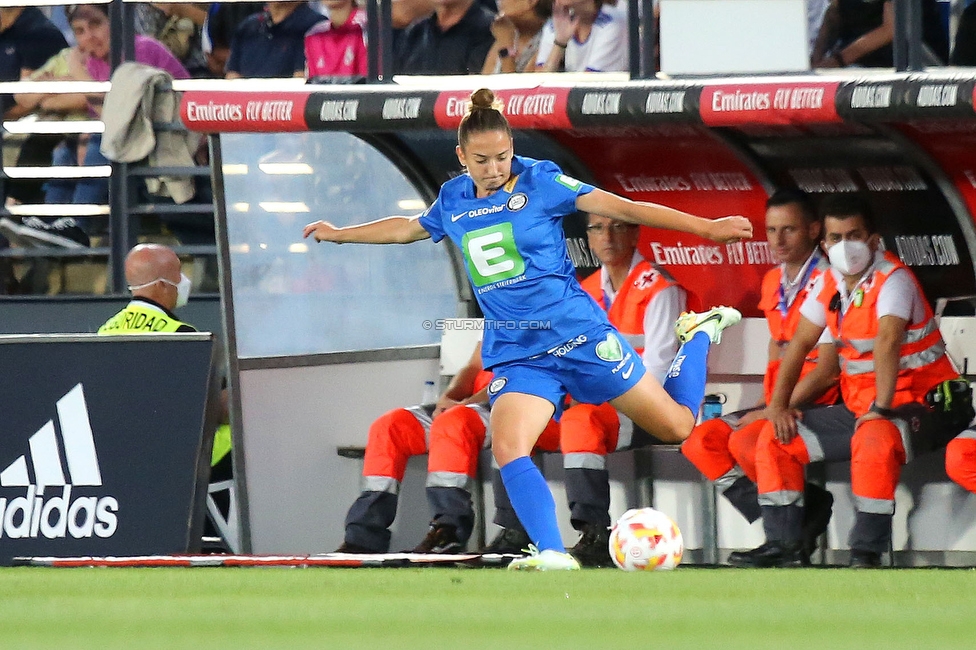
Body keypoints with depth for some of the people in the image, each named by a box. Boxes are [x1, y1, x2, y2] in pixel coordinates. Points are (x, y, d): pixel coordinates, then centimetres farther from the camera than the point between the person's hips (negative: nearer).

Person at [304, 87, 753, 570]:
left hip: (576, 332, -3)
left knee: (677, 426, 1)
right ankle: (552, 555, -26)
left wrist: (706, 227, -11)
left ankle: (698, 335, 30)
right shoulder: (454, 201, 8)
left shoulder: (540, 181, -5)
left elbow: (621, 207, -7)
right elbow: (408, 229, 30)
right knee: (507, 449, -25)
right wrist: (339, 235, 40)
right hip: (515, 352, 3)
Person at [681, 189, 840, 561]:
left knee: (746, 441, -31)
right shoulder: (773, 282, 14)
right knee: (699, 442, -9)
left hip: (818, 405, -9)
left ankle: (812, 510, -9)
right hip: (779, 405, 9)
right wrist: (766, 402, 12)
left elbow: (827, 370, -16)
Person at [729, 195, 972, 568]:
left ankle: (867, 552, -33)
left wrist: (880, 409, -42)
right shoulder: (829, 284, 6)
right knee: (775, 438, 2)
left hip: (919, 403, -8)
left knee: (874, 439, -40)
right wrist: (779, 404, -1)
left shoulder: (893, 281, -18)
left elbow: (888, 342, -31)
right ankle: (782, 543, 3)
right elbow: (800, 344, 11)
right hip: (858, 406, 8)